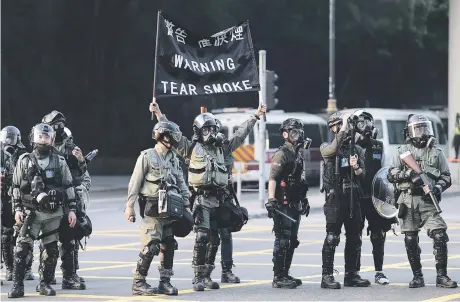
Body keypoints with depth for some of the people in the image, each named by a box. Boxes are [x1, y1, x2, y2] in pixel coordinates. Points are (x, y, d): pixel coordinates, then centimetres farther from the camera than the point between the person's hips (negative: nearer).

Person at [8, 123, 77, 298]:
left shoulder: (60, 162, 5)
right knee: (23, 248, -12)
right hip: (32, 212, -2)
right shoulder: (25, 161, 3)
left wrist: (72, 209, 2)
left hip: (54, 213, 2)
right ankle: (17, 285, -11)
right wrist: (17, 209, -2)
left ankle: (46, 284, 16)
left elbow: (68, 187, 7)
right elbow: (17, 187, 5)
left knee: (51, 250, 5)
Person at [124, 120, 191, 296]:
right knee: (151, 246, -12)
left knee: (168, 245, 7)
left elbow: (181, 183, 16)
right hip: (152, 208, -7)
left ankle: (165, 282, 15)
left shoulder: (174, 159, 12)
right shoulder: (147, 156, -6)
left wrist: (186, 205, 10)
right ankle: (138, 283, -6)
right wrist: (130, 206, -10)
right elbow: (135, 183, -7)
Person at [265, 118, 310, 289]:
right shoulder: (282, 154, -11)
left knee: (292, 241, 13)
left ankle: (285, 274, 21)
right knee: (282, 241, -9)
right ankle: (278, 278, -7)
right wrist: (271, 200, -29)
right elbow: (272, 178, -20)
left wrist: (304, 200, 25)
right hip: (283, 204, -9)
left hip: (295, 204, 9)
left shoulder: (299, 153, 16)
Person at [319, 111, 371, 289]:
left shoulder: (357, 149, 15)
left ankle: (351, 275, 15)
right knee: (332, 238, -9)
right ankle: (327, 276, -8)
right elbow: (334, 148, -22)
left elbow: (362, 175, 9)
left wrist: (356, 168, -14)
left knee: (354, 238, 7)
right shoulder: (326, 148, 3)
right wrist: (344, 125, -19)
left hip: (353, 198, 5)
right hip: (335, 198, -5)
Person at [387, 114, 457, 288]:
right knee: (410, 240, 2)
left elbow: (446, 177, 10)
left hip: (428, 201, 0)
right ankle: (417, 276, 14)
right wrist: (408, 174, -13)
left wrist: (438, 188, -9)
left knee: (440, 236, -12)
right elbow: (391, 175, 4)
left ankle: (441, 276, -6)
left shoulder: (436, 152, 10)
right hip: (408, 201, 0)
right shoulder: (403, 152, 8)